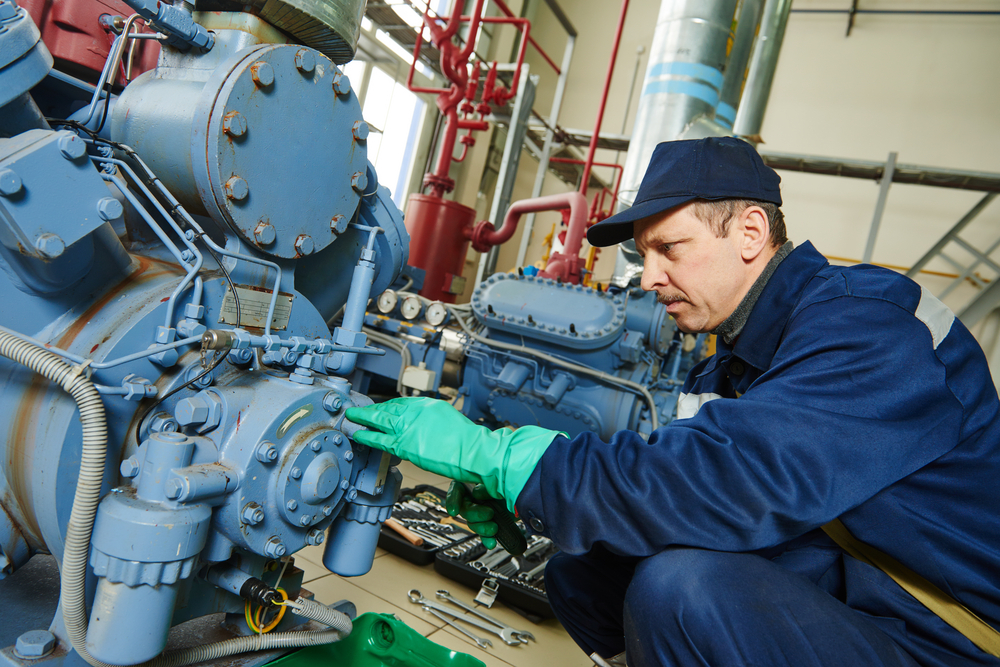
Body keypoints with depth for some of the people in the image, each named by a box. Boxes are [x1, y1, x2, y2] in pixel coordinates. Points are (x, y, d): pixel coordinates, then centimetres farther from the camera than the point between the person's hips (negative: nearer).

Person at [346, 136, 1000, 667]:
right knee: (579, 571, -1)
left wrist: (492, 453, -30)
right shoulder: (737, 361, 6)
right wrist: (516, 498, -8)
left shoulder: (867, 327, -23)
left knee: (681, 586, -32)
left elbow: (730, 481, -37)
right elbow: (664, 474, 7)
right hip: (826, 598, 8)